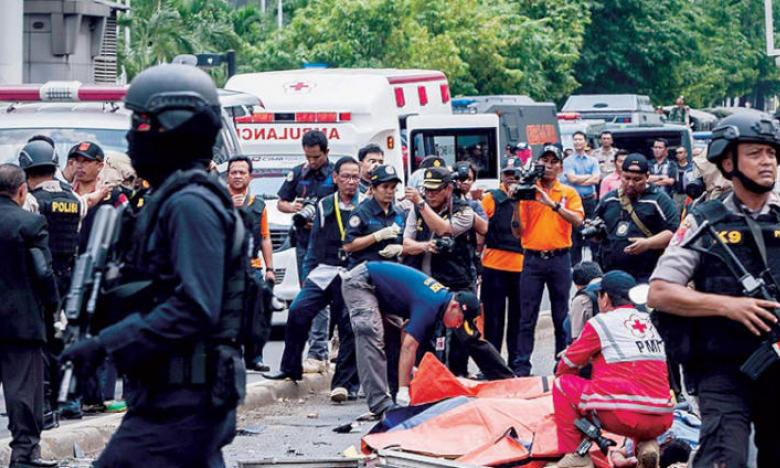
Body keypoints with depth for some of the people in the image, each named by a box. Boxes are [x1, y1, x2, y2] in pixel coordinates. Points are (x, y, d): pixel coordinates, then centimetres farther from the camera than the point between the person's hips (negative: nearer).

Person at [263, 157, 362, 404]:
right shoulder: (324, 206, 15)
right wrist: (308, 273, 13)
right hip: (324, 271, 3)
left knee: (350, 328, -4)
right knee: (298, 312, -13)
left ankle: (344, 383, 1)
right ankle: (291, 368, 0)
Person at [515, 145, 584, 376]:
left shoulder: (568, 193, 5)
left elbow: (577, 220, -13)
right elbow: (518, 230, 2)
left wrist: (553, 204, -25)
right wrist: (516, 204, -13)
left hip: (559, 259, 0)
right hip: (533, 259, 0)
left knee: (561, 316, 6)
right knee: (527, 316, -2)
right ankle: (521, 366, -1)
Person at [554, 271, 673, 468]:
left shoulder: (601, 322, 2)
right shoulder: (649, 323, 18)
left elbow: (566, 368, 11)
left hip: (621, 417, -5)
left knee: (561, 384, 12)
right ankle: (646, 445, 12)